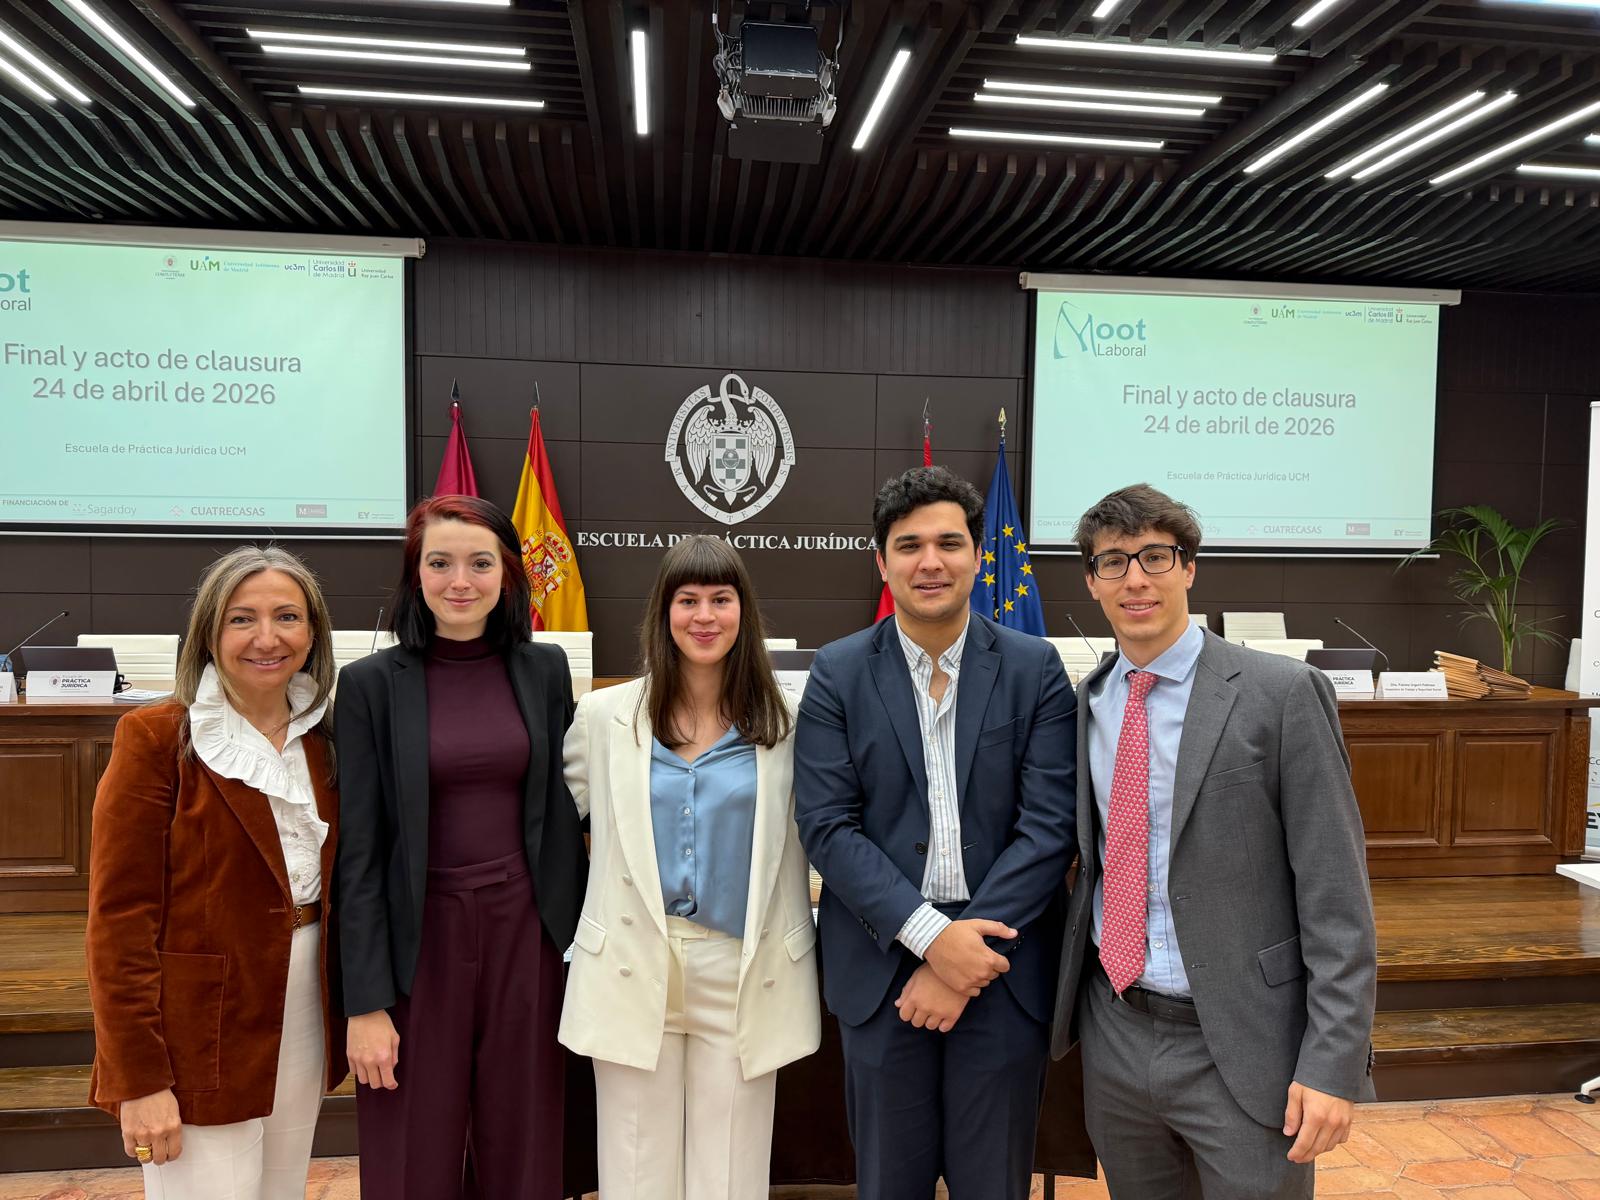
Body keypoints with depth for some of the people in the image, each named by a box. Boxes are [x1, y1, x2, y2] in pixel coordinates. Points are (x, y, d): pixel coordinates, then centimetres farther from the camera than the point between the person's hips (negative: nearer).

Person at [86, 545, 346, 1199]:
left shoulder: (322, 740, 6)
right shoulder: (155, 737, -11)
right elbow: (120, 917, -13)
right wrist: (139, 1077, -15)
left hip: (305, 1017, 6)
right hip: (199, 1040, -5)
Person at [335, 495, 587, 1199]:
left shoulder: (545, 670, 2)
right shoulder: (372, 683, -5)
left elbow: (564, 813, 8)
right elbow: (359, 852, -5)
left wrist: (583, 942, 7)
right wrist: (366, 1002, -7)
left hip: (525, 931, 2)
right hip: (420, 937, -2)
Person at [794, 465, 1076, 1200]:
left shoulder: (1034, 669, -2)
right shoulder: (838, 673, -2)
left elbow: (1050, 823, -7)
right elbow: (826, 826, -8)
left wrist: (968, 952, -13)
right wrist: (931, 935, -16)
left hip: (1005, 967, 0)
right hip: (882, 965, 0)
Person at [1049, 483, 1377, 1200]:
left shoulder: (1281, 694, -11)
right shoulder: (1084, 704, 4)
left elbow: (1335, 892, -11)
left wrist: (1332, 1064, -14)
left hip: (1239, 1047, -4)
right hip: (1114, 1037, 5)